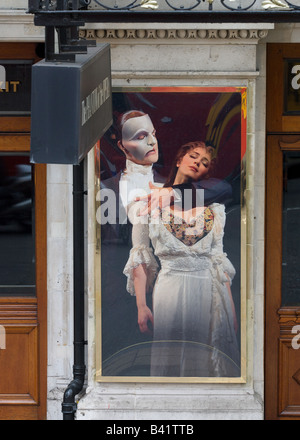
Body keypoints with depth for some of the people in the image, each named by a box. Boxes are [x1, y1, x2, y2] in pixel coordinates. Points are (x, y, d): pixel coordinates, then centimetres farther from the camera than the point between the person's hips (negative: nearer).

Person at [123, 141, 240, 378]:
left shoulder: (214, 208, 14)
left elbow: (218, 259, 12)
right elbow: (140, 258, 4)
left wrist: (231, 309, 6)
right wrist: (141, 305, -4)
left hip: (210, 291, 2)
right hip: (170, 288, -2)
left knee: (210, 362, -1)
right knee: (173, 361, -3)